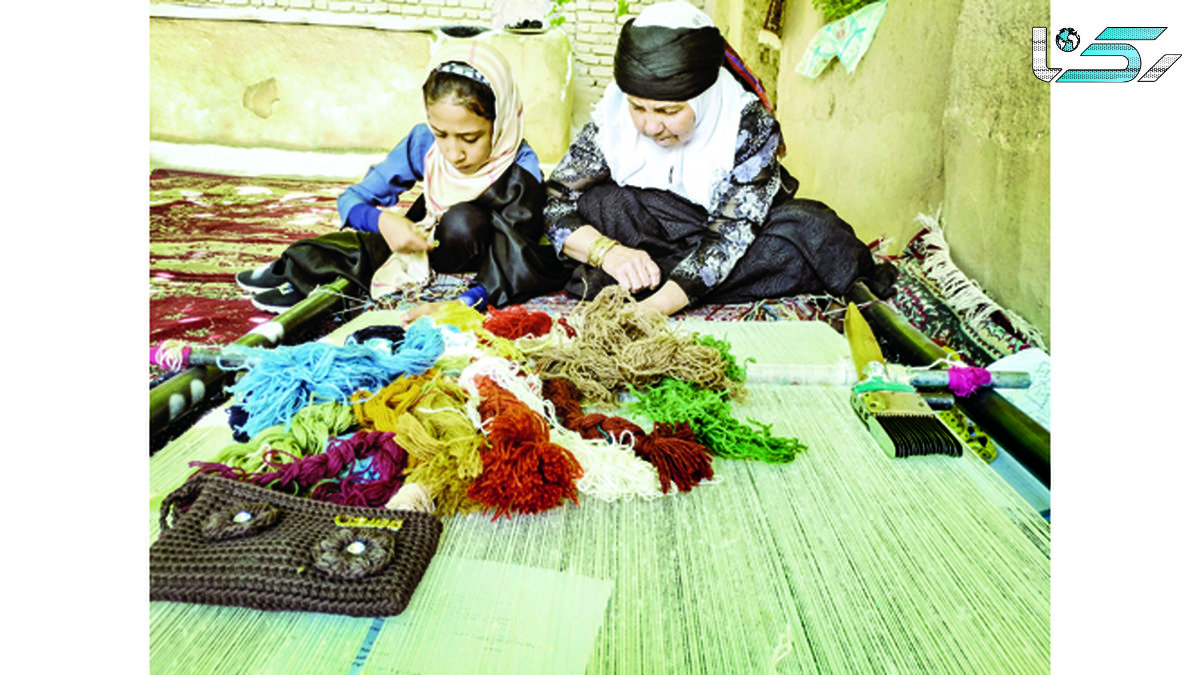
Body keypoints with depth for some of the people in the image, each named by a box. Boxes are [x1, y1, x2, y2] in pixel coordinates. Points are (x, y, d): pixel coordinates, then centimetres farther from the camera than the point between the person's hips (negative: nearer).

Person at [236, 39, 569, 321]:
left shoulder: (521, 169, -27)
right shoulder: (423, 143, -16)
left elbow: (514, 265, -34)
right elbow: (351, 200, -11)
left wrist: (461, 303, -51)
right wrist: (382, 220, -34)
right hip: (429, 241, 4)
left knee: (465, 221, -33)